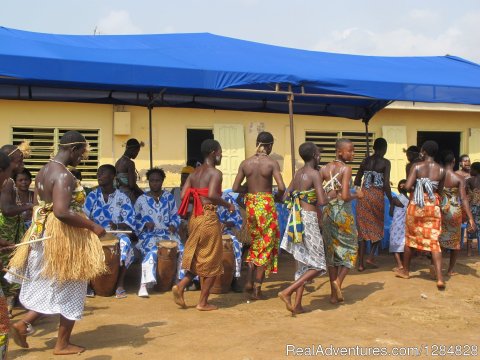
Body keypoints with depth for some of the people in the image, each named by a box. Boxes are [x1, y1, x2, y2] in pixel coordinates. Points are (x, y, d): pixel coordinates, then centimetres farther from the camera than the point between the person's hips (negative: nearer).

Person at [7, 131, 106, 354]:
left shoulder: (44, 170, 9)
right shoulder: (64, 175, -21)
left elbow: (37, 205, 15)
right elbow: (62, 212, -31)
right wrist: (93, 226, -22)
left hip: (43, 235, 9)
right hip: (64, 238, -9)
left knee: (49, 287, 22)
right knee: (69, 290, 6)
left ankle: (23, 324, 13)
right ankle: (62, 344, 16)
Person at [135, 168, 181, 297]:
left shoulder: (169, 197, 12)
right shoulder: (141, 200, 6)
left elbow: (175, 216, 15)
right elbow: (136, 220, 9)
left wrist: (173, 225, -6)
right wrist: (145, 224, -11)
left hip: (168, 233, 3)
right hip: (149, 235, -3)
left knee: (182, 250, -21)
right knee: (152, 252, -34)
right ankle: (143, 285, -35)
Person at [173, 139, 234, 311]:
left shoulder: (194, 173, 11)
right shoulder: (215, 173, -9)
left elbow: (183, 195, 4)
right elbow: (212, 195, -24)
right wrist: (228, 205, -9)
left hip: (194, 218, 7)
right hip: (209, 218, -7)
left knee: (198, 258, 21)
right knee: (211, 262, 7)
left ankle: (181, 285, 1)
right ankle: (203, 302, 12)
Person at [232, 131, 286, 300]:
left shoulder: (245, 163, 1)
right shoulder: (272, 163, -10)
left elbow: (235, 188, 0)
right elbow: (281, 187, -17)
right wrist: (278, 197, 3)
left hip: (250, 204, 4)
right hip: (266, 204, -4)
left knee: (255, 243, 22)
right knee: (266, 245, 7)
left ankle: (249, 281, 16)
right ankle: (257, 289, 9)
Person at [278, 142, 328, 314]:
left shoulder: (298, 173, 10)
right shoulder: (315, 174, -13)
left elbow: (288, 194, 18)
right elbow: (322, 201, -19)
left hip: (296, 218, 8)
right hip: (309, 218, -8)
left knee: (304, 263, 16)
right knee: (317, 266, 2)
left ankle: (297, 304, 16)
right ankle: (287, 292, -9)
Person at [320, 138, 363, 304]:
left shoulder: (324, 169, 4)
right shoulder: (346, 169, -11)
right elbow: (345, 196, -19)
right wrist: (357, 195, -1)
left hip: (327, 213, 5)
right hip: (343, 213, -5)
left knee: (331, 251, 13)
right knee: (350, 249, 14)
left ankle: (334, 293, 15)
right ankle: (338, 281, -6)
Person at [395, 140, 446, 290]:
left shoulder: (416, 166, -8)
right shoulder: (442, 170, -1)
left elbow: (407, 186, -16)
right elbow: (439, 190, 8)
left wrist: (415, 188, 6)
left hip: (416, 206, -1)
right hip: (433, 207, 1)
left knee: (410, 238, 16)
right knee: (434, 241, 1)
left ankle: (405, 270, 31)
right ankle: (440, 278, -10)